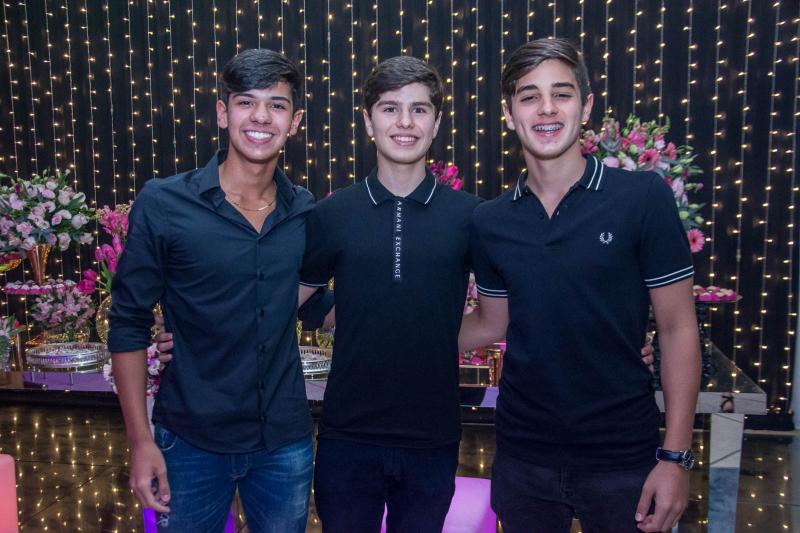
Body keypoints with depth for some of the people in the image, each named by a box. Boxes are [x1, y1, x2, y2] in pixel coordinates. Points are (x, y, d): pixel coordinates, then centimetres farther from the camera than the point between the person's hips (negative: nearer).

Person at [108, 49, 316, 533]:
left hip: (286, 442, 3)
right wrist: (141, 441, -8)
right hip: (193, 441, -2)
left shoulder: (306, 213, -2)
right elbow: (129, 326, -6)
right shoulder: (162, 204, -11)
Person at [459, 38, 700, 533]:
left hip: (623, 457, -2)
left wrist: (676, 456, -9)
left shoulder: (644, 197, -10)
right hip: (523, 456, 3)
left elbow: (678, 328, -7)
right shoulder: (489, 222, 0)